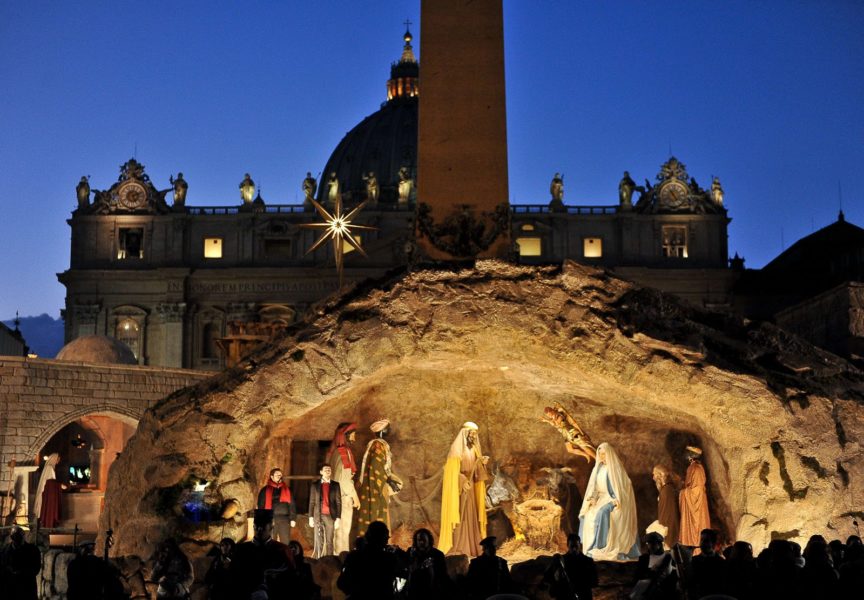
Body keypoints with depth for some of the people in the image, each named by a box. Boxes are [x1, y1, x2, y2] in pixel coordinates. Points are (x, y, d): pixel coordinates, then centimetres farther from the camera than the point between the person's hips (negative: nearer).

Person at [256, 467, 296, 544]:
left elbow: (291, 504, 12)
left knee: (286, 543, -1)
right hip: (270, 519, -2)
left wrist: (293, 519, 2)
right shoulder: (265, 490, 6)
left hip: (284, 519, 2)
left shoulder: (286, 490, 13)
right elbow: (261, 506, 4)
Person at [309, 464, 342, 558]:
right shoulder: (315, 485, 7)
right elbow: (312, 502, 7)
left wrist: (338, 518, -4)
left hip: (331, 516, 0)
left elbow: (338, 502, 3)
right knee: (319, 542, -3)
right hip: (318, 516, 0)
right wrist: (311, 517, -1)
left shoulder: (335, 485, 7)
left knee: (329, 541, 0)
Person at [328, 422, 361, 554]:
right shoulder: (344, 452, -13)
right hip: (343, 497, -9)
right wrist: (354, 495, -10)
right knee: (343, 530, -6)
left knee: (337, 529, 11)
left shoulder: (334, 451, 13)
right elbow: (344, 477, -17)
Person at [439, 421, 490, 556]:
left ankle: (469, 548, 6)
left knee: (470, 517, 5)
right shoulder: (456, 448, -7)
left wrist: (482, 463, -3)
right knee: (459, 516, -10)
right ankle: (455, 549, -10)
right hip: (458, 487, -8)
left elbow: (476, 473, 15)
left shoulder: (473, 449, 15)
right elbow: (453, 470, -15)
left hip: (470, 487, 8)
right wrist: (462, 481, -23)